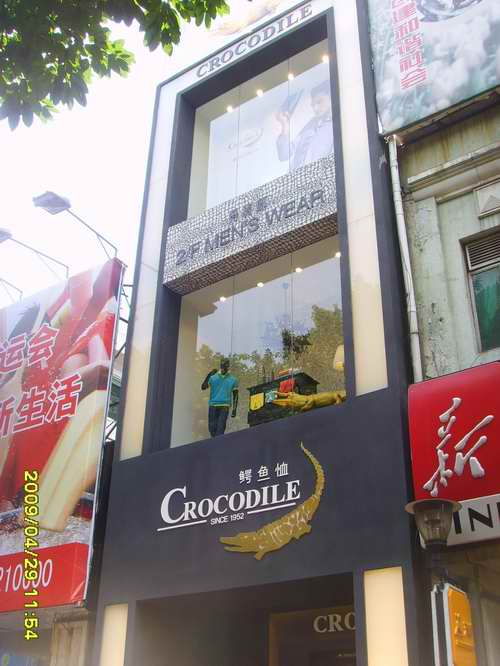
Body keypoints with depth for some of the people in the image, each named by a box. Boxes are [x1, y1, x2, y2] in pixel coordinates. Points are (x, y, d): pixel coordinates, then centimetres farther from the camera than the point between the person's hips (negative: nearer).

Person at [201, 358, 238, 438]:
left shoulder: (233, 379, 6)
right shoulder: (213, 377, 7)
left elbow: (235, 396, 9)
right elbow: (203, 387, -2)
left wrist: (234, 410, 1)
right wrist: (208, 375, -11)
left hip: (224, 406, -1)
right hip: (212, 405, 2)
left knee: (220, 429, -10)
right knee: (212, 428, 0)